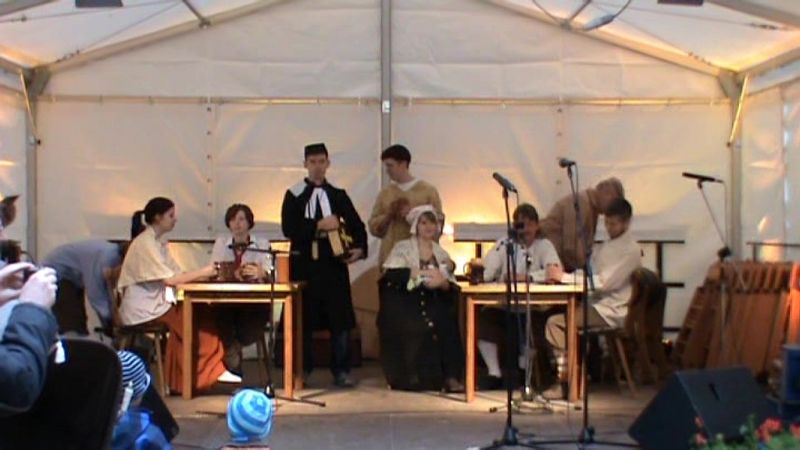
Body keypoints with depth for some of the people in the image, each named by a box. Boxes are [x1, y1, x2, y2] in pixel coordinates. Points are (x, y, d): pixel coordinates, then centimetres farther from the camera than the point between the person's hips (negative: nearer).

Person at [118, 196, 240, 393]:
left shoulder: (159, 242, 13)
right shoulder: (144, 244, -16)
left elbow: (177, 273, 7)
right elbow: (169, 279, -22)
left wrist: (206, 273, -7)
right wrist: (202, 273, -17)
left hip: (155, 304, 8)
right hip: (142, 310, -8)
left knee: (200, 314, -7)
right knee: (191, 319, -16)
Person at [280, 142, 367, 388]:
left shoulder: (338, 195, 10)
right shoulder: (294, 194, 4)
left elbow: (356, 225, 9)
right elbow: (288, 228, -7)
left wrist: (359, 248, -10)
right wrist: (319, 225, -16)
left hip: (333, 262, 2)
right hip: (304, 262, -2)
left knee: (341, 319, 0)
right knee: (302, 320, 3)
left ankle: (341, 371, 10)